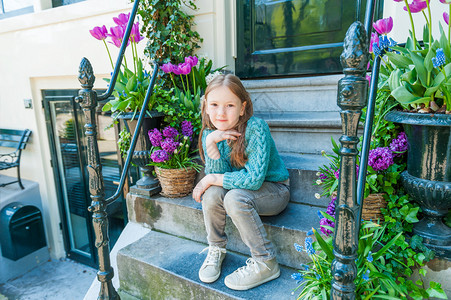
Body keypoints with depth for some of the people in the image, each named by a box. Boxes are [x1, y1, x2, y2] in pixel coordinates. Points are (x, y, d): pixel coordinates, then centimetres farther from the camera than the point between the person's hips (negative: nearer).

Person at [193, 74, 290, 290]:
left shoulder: (256, 128, -25)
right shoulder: (210, 133, -8)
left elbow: (254, 178, -31)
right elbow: (217, 175, -16)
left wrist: (212, 179, -24)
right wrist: (211, 142, -29)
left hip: (273, 189, -5)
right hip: (240, 189, 5)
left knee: (235, 197, -31)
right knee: (212, 193, -22)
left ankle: (265, 263, -12)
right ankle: (216, 250, 4)